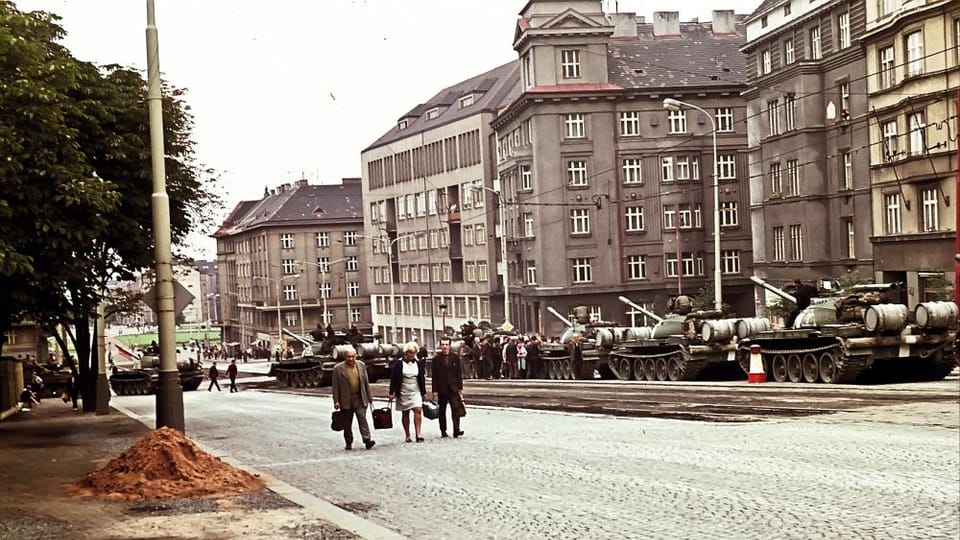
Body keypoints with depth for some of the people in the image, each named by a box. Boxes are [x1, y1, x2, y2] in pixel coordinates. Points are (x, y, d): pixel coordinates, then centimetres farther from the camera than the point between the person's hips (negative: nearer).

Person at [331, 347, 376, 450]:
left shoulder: (361, 365, 5)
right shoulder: (338, 368, -4)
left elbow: (366, 382, 10)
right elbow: (335, 387, -3)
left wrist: (369, 396, 8)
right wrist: (336, 401, -8)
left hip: (360, 399, 1)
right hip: (346, 400, -1)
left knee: (362, 418, -10)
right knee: (347, 423, 7)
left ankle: (367, 440, -15)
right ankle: (348, 443, 18)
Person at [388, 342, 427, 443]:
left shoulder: (419, 363, 5)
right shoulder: (399, 364, -4)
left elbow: (422, 378, 12)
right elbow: (393, 379, -2)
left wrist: (424, 392, 12)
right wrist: (392, 393, -5)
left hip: (416, 392, 1)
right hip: (403, 392, -1)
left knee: (418, 410, -16)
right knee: (405, 414, 5)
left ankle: (418, 433, -18)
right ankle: (407, 435, 14)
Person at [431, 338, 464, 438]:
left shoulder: (455, 358, 6)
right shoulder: (436, 359, 1)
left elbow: (459, 374, 8)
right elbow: (434, 376, 0)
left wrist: (460, 387, 3)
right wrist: (435, 390, -5)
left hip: (453, 388, 0)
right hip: (442, 389, 0)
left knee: (456, 408, -12)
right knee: (442, 411, 7)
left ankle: (456, 430, -13)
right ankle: (443, 431, 16)